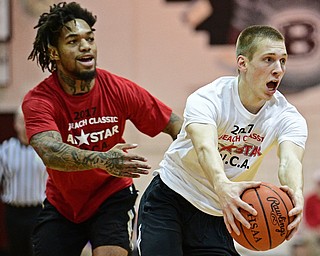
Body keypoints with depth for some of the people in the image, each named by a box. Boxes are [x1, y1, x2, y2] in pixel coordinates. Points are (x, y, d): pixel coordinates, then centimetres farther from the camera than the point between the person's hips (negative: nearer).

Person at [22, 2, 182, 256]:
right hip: (61, 204, 1)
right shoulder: (38, 101, -19)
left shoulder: (118, 90, -14)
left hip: (112, 197, -1)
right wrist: (102, 160, -56)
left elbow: (175, 126, -5)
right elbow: (50, 152, -38)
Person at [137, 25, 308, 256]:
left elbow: (290, 160, -31)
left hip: (215, 216, 3)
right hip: (167, 201, -3)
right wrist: (223, 186, -63)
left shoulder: (286, 117, -11)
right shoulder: (208, 99, -21)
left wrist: (296, 194, -55)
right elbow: (205, 147, -41)